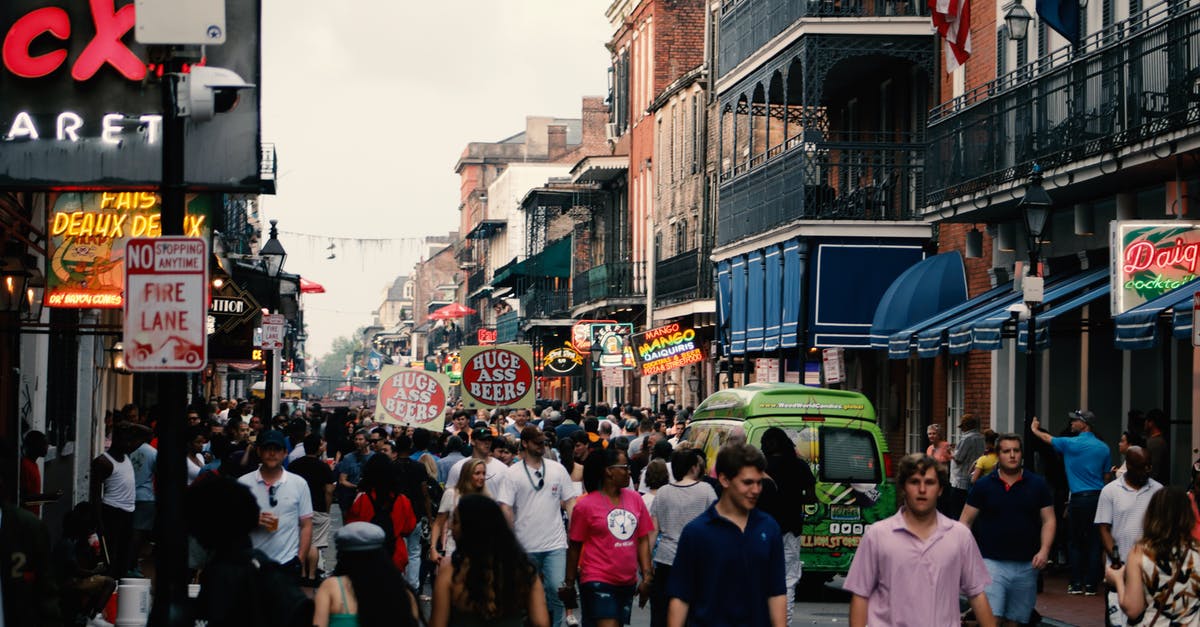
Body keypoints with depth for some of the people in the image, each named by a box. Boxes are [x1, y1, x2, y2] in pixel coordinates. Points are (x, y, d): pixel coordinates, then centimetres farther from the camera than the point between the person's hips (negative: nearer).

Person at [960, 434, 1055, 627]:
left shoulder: (1037, 484, 6)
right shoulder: (983, 485, 2)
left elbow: (1048, 520, 7)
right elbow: (966, 521, 5)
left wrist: (1044, 550, -8)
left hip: (1026, 565, 2)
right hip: (991, 562, -2)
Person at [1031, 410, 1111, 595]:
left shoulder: (1071, 444, -5)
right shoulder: (1103, 448, 7)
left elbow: (1048, 439, 12)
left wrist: (1035, 429, 31)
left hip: (1079, 498, -4)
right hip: (1099, 497, 4)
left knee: (1075, 542, 6)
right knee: (1094, 542, 4)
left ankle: (1076, 583, 5)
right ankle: (1090, 584, 3)